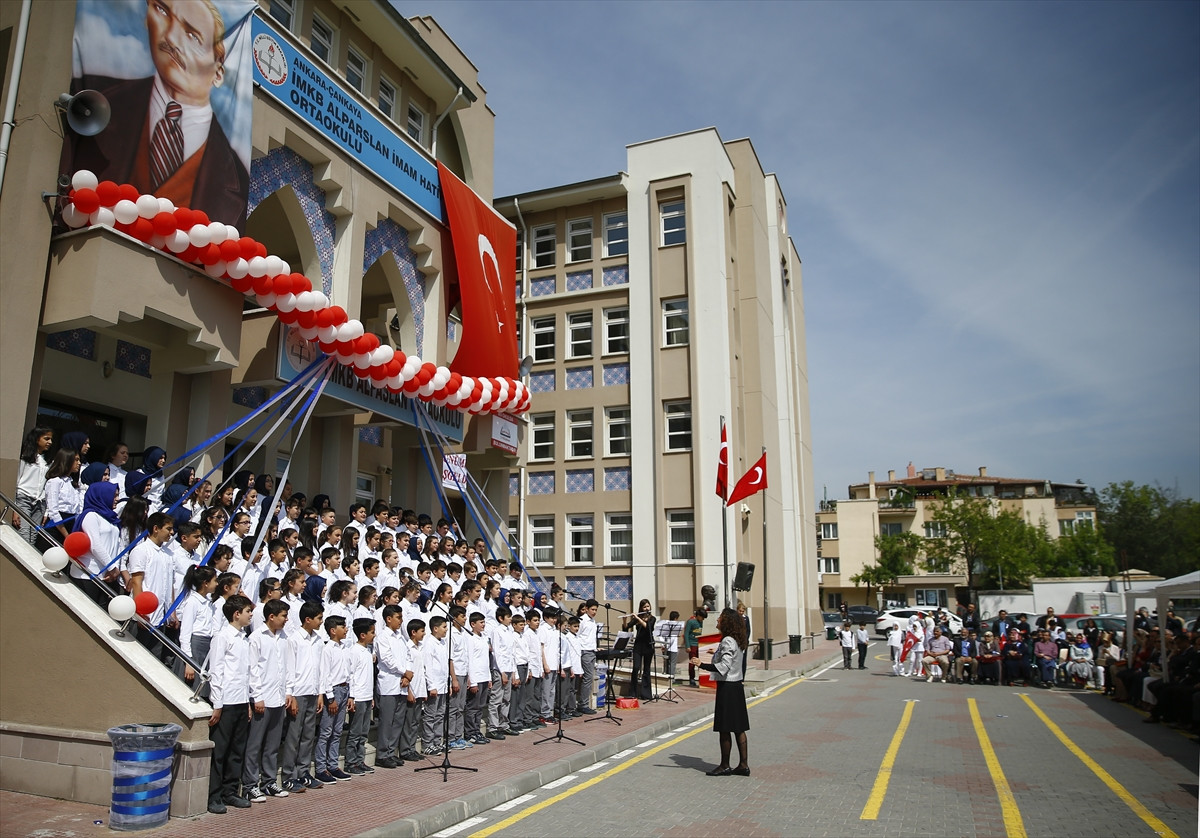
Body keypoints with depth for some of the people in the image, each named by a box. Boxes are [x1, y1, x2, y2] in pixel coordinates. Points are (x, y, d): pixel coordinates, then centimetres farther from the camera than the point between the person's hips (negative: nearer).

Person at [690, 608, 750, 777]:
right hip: (736, 686, 10)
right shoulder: (739, 641, 10)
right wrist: (717, 653, 34)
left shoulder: (727, 641, -19)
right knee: (738, 728, 12)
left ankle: (725, 766, 8)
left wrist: (702, 665, -30)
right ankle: (743, 765, 16)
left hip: (727, 688, -10)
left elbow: (723, 667, -26)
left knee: (724, 729, 0)